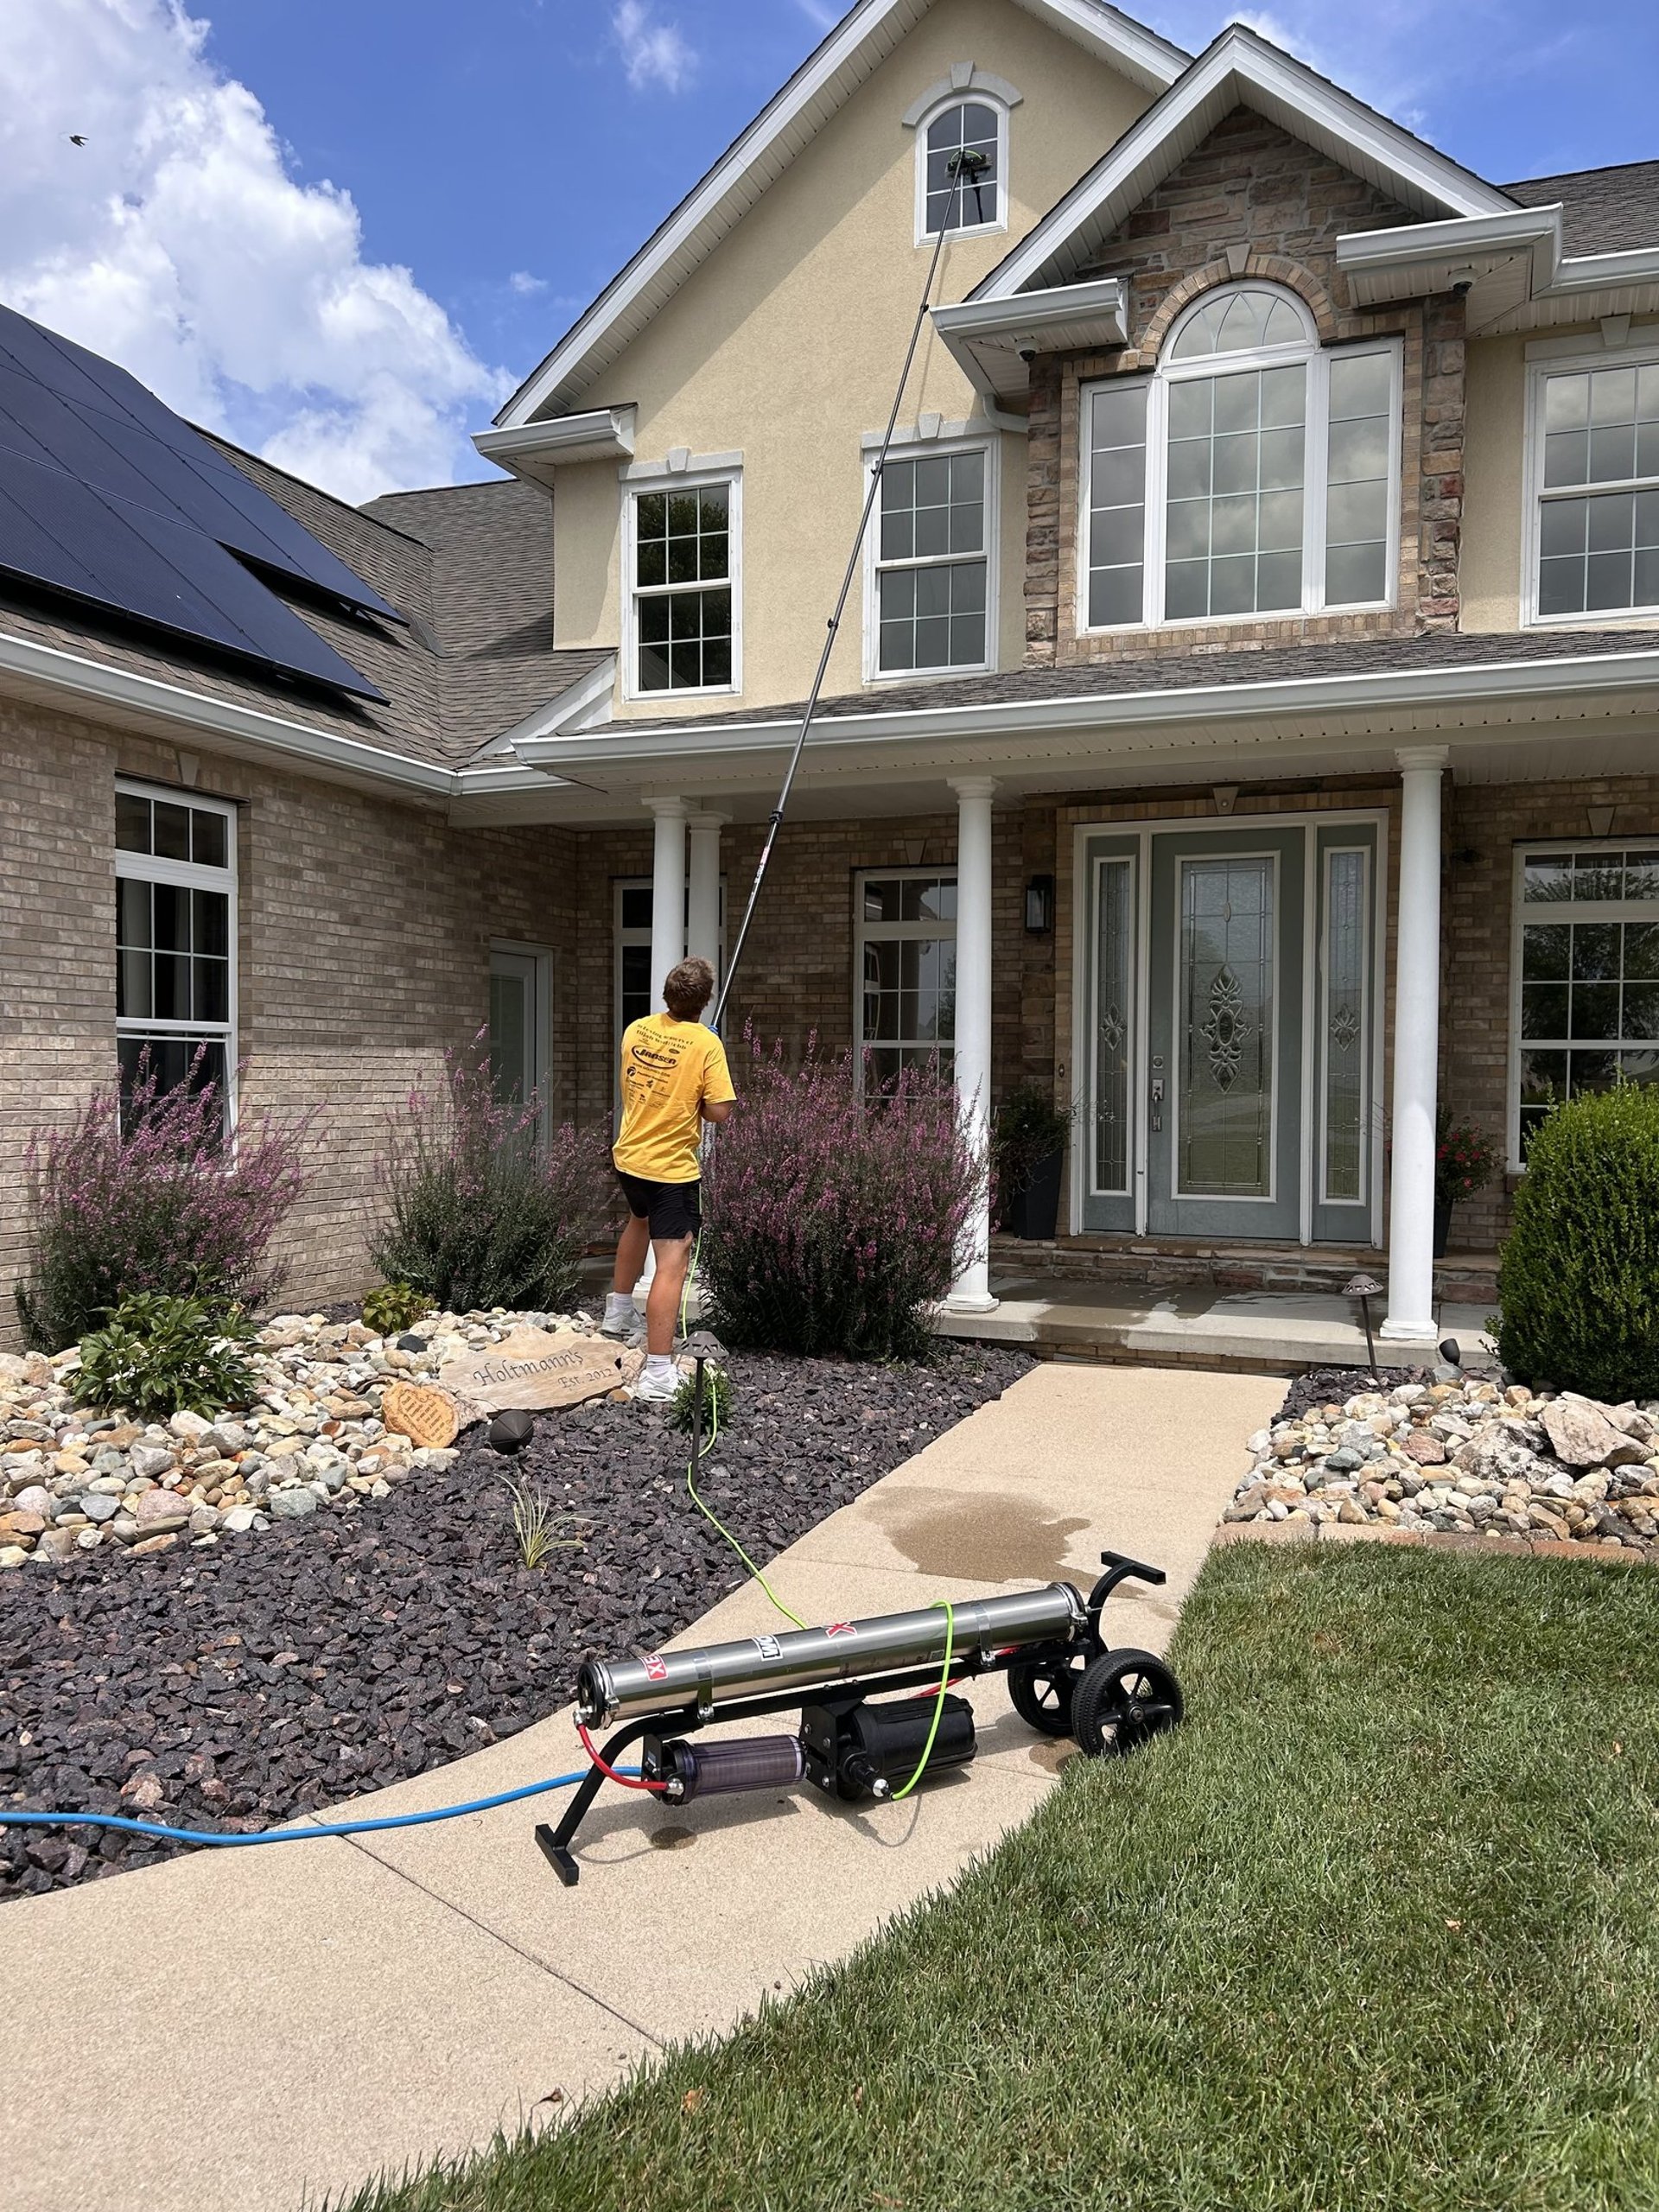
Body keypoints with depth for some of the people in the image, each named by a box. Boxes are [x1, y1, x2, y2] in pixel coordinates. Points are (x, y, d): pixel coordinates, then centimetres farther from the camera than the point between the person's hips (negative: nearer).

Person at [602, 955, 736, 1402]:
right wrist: (693, 1101, 2)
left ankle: (617, 1315, 50)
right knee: (672, 1262, -8)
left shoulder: (635, 1030, 0)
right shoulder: (706, 1044, -17)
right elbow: (718, 1111, -17)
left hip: (628, 1157, 7)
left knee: (639, 1222, 34)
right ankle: (658, 1374, -14)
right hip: (673, 1168, -7)